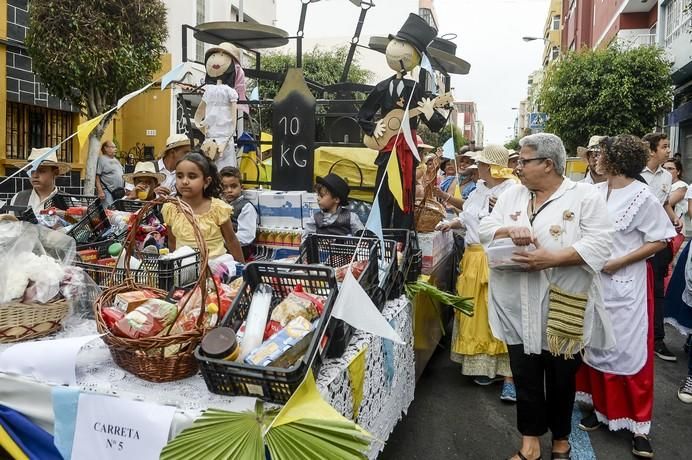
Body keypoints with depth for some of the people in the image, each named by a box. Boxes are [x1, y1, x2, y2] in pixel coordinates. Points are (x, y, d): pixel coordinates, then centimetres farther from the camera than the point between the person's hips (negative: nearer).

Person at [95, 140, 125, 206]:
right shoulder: (101, 159, -5)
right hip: (107, 192, -8)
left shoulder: (116, 160, 20)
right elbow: (97, 177, -11)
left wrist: (124, 188, 18)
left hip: (119, 192, 8)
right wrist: (100, 191, -19)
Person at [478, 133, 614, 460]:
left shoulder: (585, 196, -6)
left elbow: (599, 244, -14)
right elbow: (485, 229, 6)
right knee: (524, 375, 11)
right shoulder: (512, 194, 9)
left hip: (562, 308, -3)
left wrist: (551, 258, -25)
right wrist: (509, 231, -16)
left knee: (561, 378, 14)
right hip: (518, 308, 4)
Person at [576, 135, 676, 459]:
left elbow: (660, 240, -9)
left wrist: (618, 262, -16)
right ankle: (600, 407, 28)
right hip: (594, 282, 5)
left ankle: (639, 425, 14)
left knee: (629, 351, 1)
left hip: (625, 285, -5)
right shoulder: (594, 193, 4)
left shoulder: (642, 197, -11)